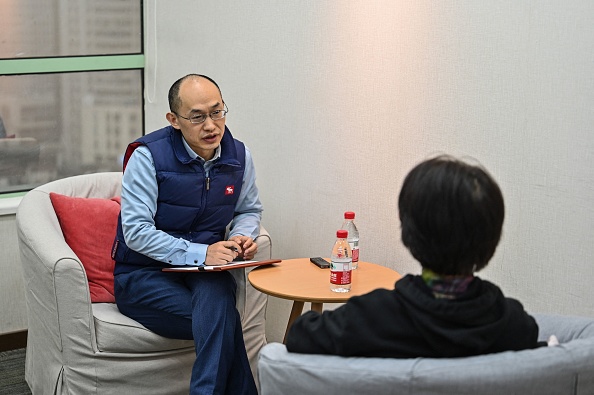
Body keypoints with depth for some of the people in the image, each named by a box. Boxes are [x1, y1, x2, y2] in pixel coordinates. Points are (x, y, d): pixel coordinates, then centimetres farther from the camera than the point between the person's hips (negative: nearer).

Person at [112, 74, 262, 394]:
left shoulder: (239, 156, 2)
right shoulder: (148, 155, -13)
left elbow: (249, 210, 20)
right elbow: (136, 231, -17)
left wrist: (242, 236, -4)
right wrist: (200, 253, -23)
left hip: (205, 272, 4)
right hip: (143, 275, -3)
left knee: (217, 296, -35)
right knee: (224, 323, -30)